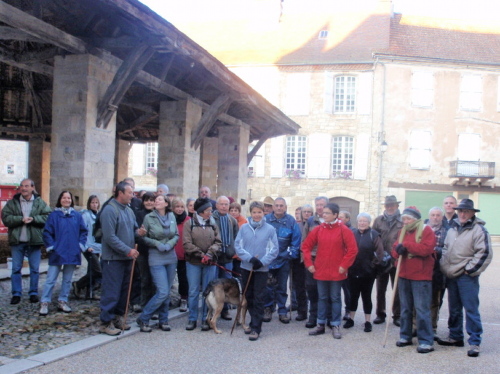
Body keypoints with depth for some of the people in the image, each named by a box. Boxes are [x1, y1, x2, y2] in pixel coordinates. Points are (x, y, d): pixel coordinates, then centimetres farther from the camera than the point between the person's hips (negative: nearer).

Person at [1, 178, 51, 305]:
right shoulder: (12, 203, 4)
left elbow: (48, 217, -7)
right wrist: (21, 219, -19)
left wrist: (33, 219, -19)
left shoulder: (40, 203, 2)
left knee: (35, 269, 6)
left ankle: (33, 293, 17)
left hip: (34, 241, 0)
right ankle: (16, 294, 13)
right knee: (16, 268, 5)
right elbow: (6, 218, -7)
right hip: (17, 241, 1)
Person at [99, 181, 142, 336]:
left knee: (124, 290, 14)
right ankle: (106, 322, 4)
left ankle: (118, 317, 26)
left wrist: (138, 232, -5)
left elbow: (133, 229, 19)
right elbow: (110, 237, -19)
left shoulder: (129, 211, 12)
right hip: (113, 258, -8)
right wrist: (128, 250, -19)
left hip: (127, 258, 8)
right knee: (111, 292, -4)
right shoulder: (110, 210, -13)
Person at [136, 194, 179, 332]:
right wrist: (157, 243, -15)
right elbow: (143, 237, -2)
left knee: (167, 292, 9)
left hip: (171, 257, 4)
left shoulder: (172, 217, 4)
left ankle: (163, 320, 23)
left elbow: (177, 235, 9)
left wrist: (170, 244, -9)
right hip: (156, 258, -4)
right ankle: (143, 319, 5)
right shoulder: (149, 217, -5)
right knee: (162, 292, -11)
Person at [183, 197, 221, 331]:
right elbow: (187, 244, -9)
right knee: (193, 291, 3)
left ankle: (206, 319, 17)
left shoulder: (213, 224, 6)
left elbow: (218, 242, 2)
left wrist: (209, 254, -15)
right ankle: (192, 319, 14)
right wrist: (201, 255, -15)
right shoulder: (189, 223, -2)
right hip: (193, 262, -2)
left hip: (210, 263, 2)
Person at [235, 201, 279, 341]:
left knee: (258, 299, 0)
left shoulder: (270, 229, -5)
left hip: (262, 269, -2)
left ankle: (256, 328, 4)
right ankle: (254, 322, 28)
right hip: (246, 267, 3)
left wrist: (262, 262, -15)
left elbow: (274, 249, -4)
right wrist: (250, 258, -14)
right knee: (249, 297, 12)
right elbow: (238, 246, -2)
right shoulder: (244, 228, -1)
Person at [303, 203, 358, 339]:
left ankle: (336, 326, 15)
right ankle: (321, 325, 20)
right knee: (322, 298, 11)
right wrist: (309, 263, 2)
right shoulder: (318, 229, 1)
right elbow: (306, 246, 7)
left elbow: (352, 249, -8)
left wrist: (344, 265, -10)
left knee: (335, 298, 7)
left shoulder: (343, 230, -7)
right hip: (320, 271, 3)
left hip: (336, 272, -3)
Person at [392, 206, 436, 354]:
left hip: (421, 276, -7)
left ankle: (426, 341, -1)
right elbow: (395, 249, 10)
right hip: (404, 275, 7)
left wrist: (406, 245, -18)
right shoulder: (403, 231, 13)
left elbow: (426, 249, -21)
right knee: (405, 308, 14)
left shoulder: (426, 230, -8)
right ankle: (405, 336, 25)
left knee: (422, 309, -5)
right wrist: (398, 250, -13)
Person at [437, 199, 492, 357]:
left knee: (471, 309, -5)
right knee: (454, 309, 16)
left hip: (467, 277, -7)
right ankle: (455, 337, 27)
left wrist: (469, 270, -13)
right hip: (452, 276, 7)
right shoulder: (452, 229, 14)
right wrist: (444, 266, 11)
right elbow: (445, 249, 23)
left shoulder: (479, 230, -8)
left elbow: (485, 254, -14)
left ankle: (474, 342, 2)